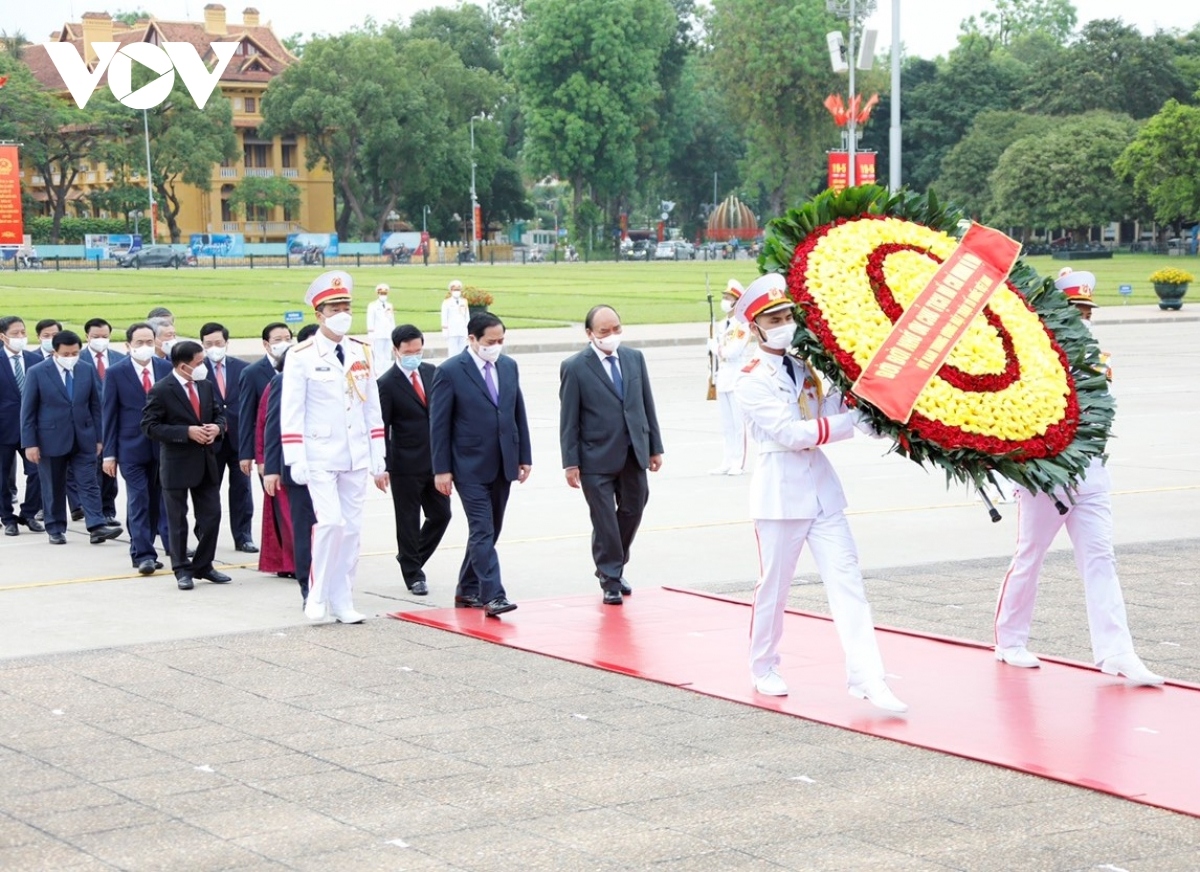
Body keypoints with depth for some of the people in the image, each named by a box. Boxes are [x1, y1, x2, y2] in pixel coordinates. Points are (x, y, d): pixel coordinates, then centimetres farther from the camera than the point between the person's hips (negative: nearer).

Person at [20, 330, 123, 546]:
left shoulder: (88, 372, 3)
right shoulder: (37, 373, -5)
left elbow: (95, 406, 8)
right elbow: (28, 411, -4)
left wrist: (99, 437, 5)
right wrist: (29, 443, -8)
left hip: (83, 439, 2)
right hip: (51, 439, -2)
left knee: (89, 484, -4)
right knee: (53, 488, 7)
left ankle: (97, 526, -10)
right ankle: (55, 530, 17)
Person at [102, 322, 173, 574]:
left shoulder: (166, 369, 4)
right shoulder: (116, 373, -3)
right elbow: (109, 415, -1)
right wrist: (109, 453, -4)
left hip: (163, 446, 2)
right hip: (132, 448, -2)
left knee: (161, 499, 8)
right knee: (139, 501, -2)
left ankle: (174, 546, 16)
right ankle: (143, 554, 1)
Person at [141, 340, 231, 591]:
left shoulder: (206, 386, 7)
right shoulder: (161, 391, -12)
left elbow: (218, 413, 18)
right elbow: (150, 426, -16)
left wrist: (217, 427, -7)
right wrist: (187, 432, -22)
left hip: (206, 462, 6)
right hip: (177, 464, -6)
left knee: (211, 516, 7)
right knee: (178, 521, 5)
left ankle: (203, 565, 21)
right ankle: (182, 570, 15)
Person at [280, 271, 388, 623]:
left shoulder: (361, 353, 9)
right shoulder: (301, 356, -6)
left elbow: (372, 408, 12)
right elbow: (291, 413, -7)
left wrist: (378, 460, 9)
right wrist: (296, 461, -13)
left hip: (356, 458, 5)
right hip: (320, 457, -5)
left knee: (352, 528, 6)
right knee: (330, 521, -16)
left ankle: (342, 602, 14)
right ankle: (317, 595, -1)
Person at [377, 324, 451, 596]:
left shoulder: (431, 372, 6)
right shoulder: (387, 384, -11)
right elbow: (381, 429, -10)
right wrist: (382, 467, -14)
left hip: (436, 460, 5)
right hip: (406, 464, -5)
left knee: (441, 514, 9)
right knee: (408, 521, 4)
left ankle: (412, 558, 29)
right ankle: (413, 574, 17)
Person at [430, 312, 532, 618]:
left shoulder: (509, 367, 9)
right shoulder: (450, 372, -9)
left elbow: (519, 414, 15)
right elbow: (439, 424, -8)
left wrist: (525, 456, 10)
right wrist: (442, 469, -10)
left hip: (502, 465, 6)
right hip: (470, 467, -6)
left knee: (488, 531, 12)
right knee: (482, 531, -12)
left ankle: (468, 591, 23)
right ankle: (492, 596, -16)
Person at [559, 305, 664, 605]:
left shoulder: (635, 358, 7)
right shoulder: (574, 367, -7)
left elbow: (647, 405, 11)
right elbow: (568, 420, -7)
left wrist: (655, 447, 8)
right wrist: (571, 463, -10)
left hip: (634, 453, 5)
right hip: (597, 458, -5)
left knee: (632, 512, 12)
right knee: (604, 520, 0)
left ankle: (614, 567, 32)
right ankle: (610, 579, 12)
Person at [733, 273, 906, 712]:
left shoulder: (804, 368, 13)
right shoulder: (752, 379, -6)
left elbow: (832, 417, 4)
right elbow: (788, 432, -17)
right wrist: (850, 422, -18)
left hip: (821, 486, 5)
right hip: (780, 490, -5)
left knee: (846, 578, -4)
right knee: (774, 586, 5)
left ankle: (867, 678, -10)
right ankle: (764, 669, 25)